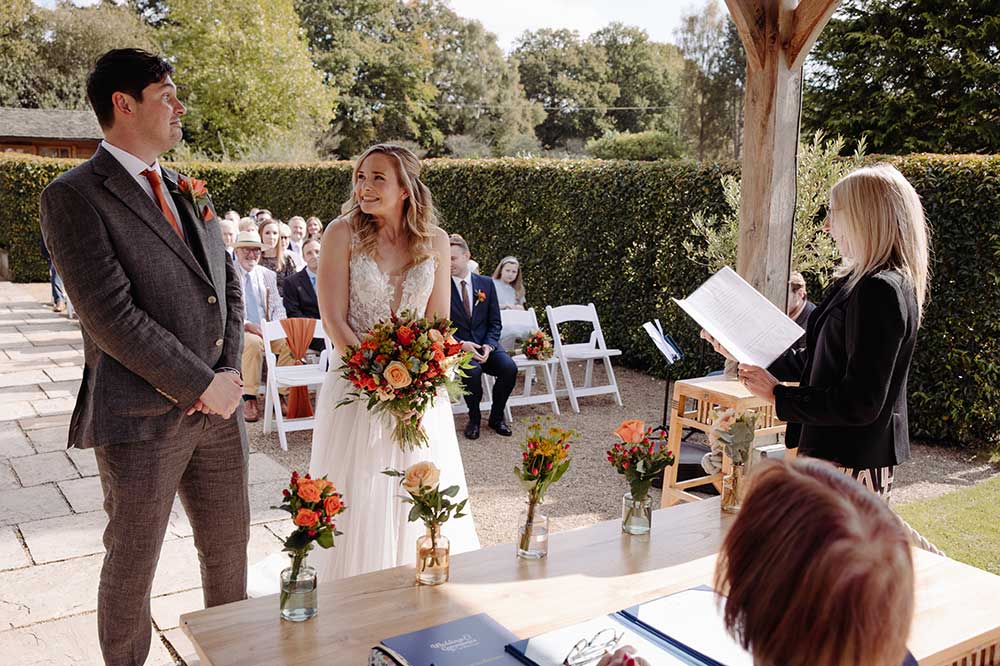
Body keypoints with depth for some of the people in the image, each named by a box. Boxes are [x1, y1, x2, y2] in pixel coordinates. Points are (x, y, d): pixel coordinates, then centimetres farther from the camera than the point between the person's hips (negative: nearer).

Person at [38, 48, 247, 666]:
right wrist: (201, 386, -14)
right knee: (132, 568, 11)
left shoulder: (188, 191, 12)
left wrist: (230, 371, -2)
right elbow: (111, 318, -18)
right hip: (143, 418, -6)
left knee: (229, 552, 17)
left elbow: (228, 286, 13)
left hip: (219, 407, 6)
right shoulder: (74, 195, -10)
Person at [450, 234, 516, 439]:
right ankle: (474, 419, -7)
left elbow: (495, 322, 7)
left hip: (485, 345, 3)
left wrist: (488, 345, -12)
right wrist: (461, 345, -19)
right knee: (472, 370, -34)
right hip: (457, 347, -3)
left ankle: (496, 416, 0)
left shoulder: (486, 284, 7)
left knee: (509, 367, -24)